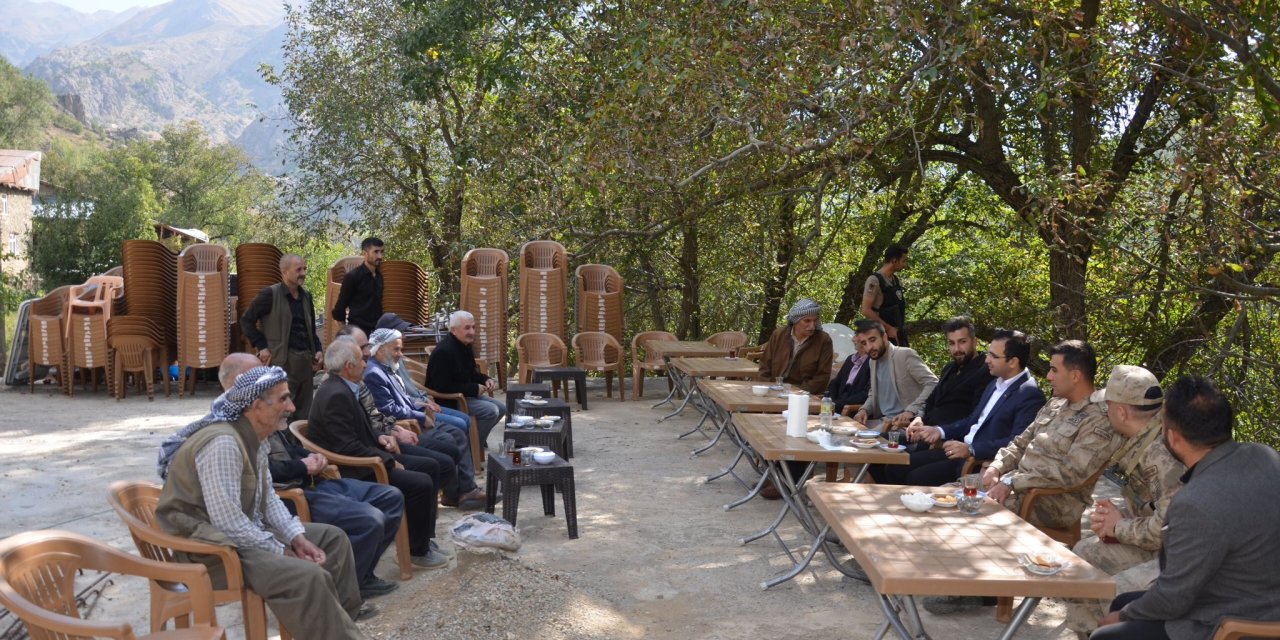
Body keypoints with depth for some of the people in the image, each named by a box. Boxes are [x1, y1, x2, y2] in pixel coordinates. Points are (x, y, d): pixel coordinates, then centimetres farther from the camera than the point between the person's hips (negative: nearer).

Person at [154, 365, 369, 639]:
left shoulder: (253, 438, 4)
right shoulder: (223, 443, -26)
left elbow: (268, 498, 11)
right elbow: (228, 522, -29)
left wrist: (297, 537, -3)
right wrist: (281, 552, -18)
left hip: (245, 532, 10)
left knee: (333, 538, 12)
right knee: (308, 577, -28)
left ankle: (345, 613, 25)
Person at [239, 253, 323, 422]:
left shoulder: (306, 297, 15)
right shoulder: (270, 294, -5)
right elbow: (246, 320, -2)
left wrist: (317, 349, 8)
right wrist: (261, 346, -7)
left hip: (306, 359, 6)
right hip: (283, 360, -6)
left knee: (304, 411, 8)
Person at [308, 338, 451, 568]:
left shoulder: (341, 387, 8)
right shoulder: (336, 395, -24)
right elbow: (349, 448, -26)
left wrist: (379, 438, 3)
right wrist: (389, 462, -18)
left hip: (367, 457, 11)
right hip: (351, 471, -11)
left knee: (430, 467, 10)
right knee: (421, 484, -21)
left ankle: (423, 538, 16)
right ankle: (418, 551, -3)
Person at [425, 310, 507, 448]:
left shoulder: (465, 346, 8)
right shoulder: (444, 351, -24)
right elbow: (442, 387, -27)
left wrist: (485, 379, -1)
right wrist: (474, 389, -23)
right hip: (448, 401, -10)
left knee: (501, 408, 7)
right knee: (490, 411, -23)